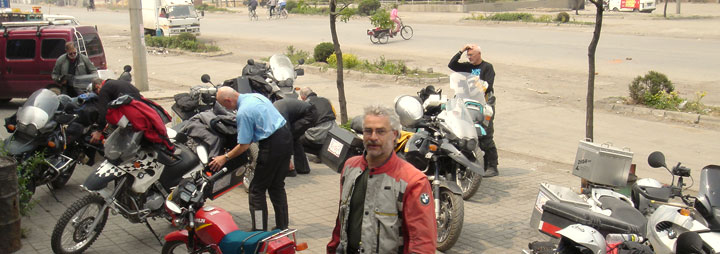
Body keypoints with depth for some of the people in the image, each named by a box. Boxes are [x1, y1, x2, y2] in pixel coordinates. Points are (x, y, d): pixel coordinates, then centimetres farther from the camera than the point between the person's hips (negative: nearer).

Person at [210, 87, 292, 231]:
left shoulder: (243, 112, -15)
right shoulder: (256, 96, 12)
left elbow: (244, 145, -12)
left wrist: (225, 158, 1)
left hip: (273, 144, -9)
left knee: (257, 189, 4)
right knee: (277, 186, 19)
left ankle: (260, 231, 6)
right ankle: (283, 226, 25)